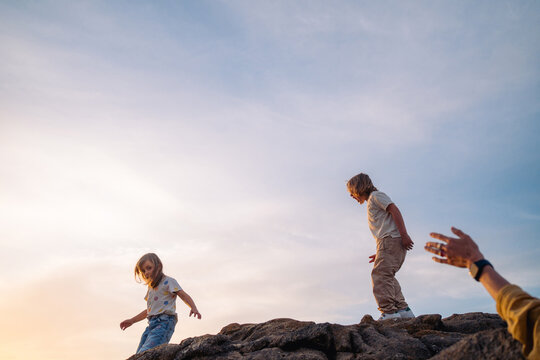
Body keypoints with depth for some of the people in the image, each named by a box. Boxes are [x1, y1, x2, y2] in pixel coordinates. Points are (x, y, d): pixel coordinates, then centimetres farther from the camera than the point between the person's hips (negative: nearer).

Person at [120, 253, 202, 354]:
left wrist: (193, 308, -27)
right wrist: (132, 321, 38)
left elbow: (183, 295, -9)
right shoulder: (151, 288, 26)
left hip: (164, 322, -8)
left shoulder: (168, 281, 2)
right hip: (152, 324, 8)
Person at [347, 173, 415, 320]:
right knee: (387, 277, 7)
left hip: (391, 239, -10)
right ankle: (403, 309, 4)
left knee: (380, 274, -18)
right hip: (391, 242, 10)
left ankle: (389, 311, -26)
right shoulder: (372, 203, 32)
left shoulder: (376, 195, 4)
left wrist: (404, 235, -20)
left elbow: (395, 210, -10)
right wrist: (380, 254, 23)